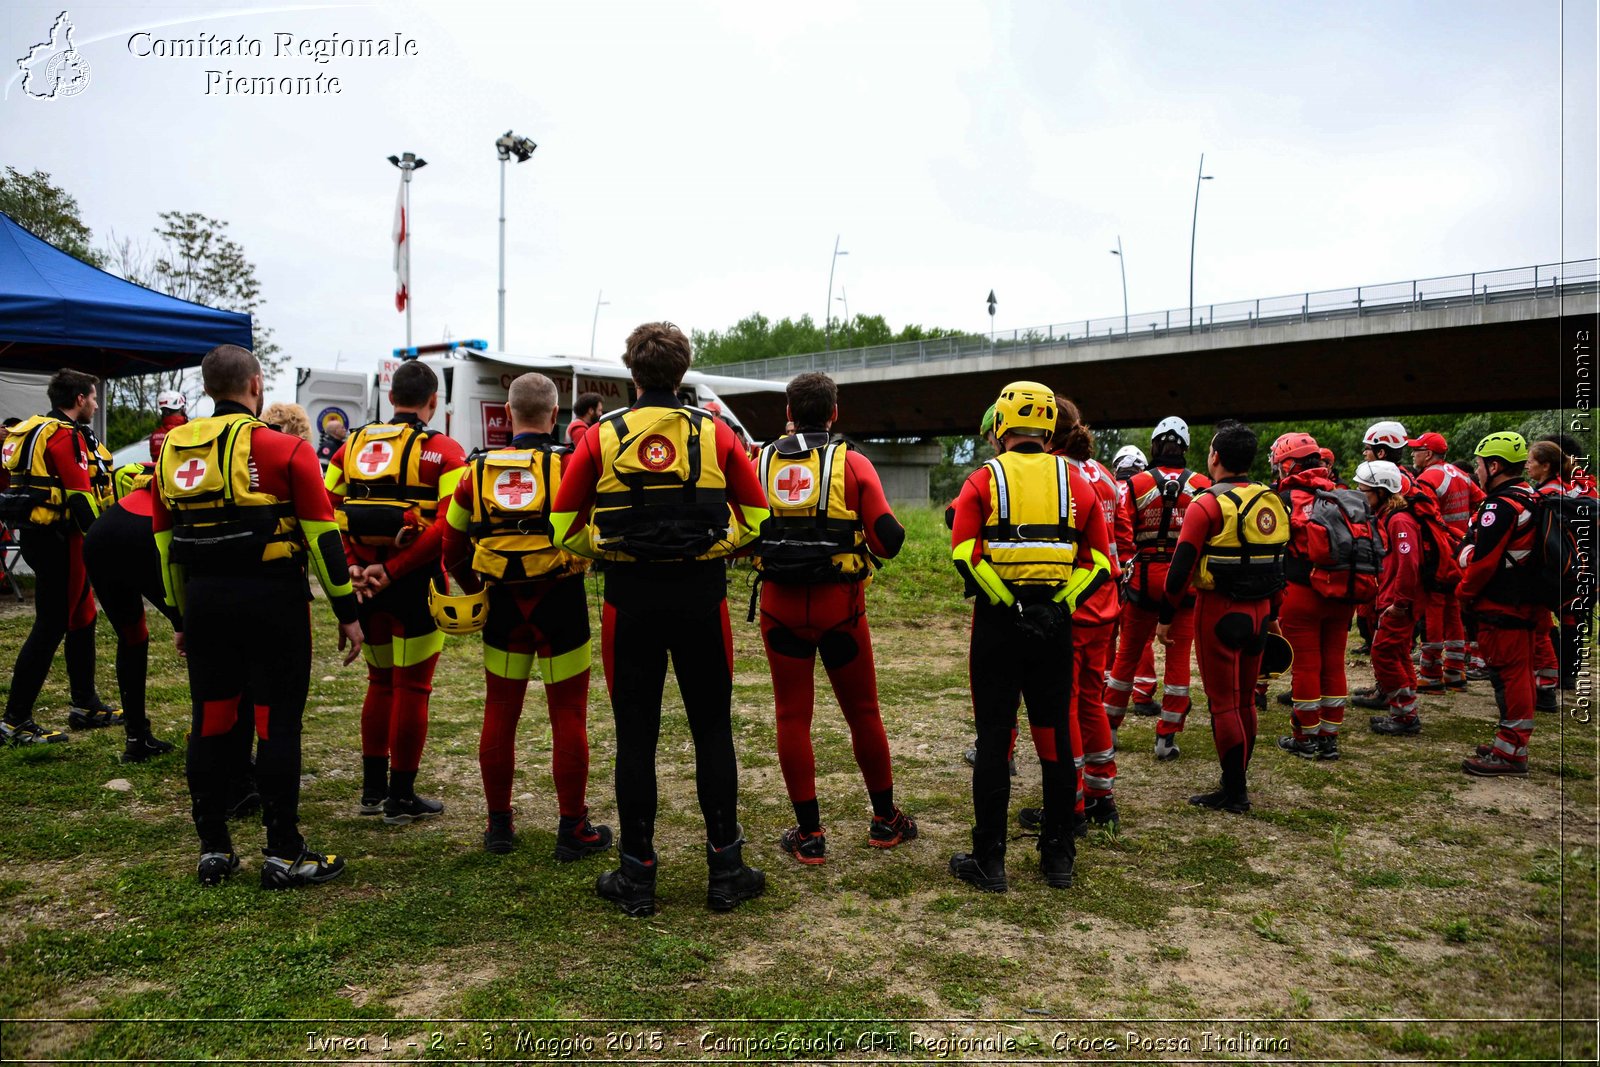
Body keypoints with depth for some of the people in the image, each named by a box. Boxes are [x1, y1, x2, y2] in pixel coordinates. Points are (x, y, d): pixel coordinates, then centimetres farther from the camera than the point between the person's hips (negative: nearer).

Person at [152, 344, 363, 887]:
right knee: (277, 724, 1)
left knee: (210, 723, 13)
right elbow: (322, 536, -9)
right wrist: (347, 611, -3)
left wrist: (182, 617, 21)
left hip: (203, 600, 5)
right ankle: (284, 854, 8)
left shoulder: (172, 450, 9)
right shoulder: (284, 450, -8)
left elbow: (165, 542, 13)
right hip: (272, 598, -5)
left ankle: (213, 850, 22)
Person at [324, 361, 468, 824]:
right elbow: (448, 525, -20)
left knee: (380, 682, 20)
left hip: (367, 582, 5)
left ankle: (373, 788, 29)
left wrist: (352, 564, -5)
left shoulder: (353, 444, 9)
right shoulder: (442, 451, -6)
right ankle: (401, 798, 14)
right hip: (415, 582, -5)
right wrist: (393, 569, -17)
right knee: (411, 687, 5)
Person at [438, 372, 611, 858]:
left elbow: (452, 547, 8)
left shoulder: (478, 470, 4)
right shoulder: (571, 465, -8)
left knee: (500, 714, 14)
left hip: (503, 605, 3)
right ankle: (572, 829, 13)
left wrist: (475, 591, 20)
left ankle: (498, 825, 25)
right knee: (568, 717, 6)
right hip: (561, 603, -3)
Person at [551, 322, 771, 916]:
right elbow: (755, 517, 4)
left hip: (630, 600, 0)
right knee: (712, 730, 11)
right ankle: (725, 869, 17)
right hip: (701, 598, 1)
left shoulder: (601, 437, -1)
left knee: (635, 736, 9)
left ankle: (636, 876, 17)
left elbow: (565, 528, -1)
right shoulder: (715, 434, 0)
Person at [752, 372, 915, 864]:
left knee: (792, 715, 10)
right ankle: (885, 819, 28)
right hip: (839, 603, -1)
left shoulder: (760, 463, 2)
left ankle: (809, 833, 15)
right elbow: (889, 540, -10)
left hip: (780, 603, 1)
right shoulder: (853, 463, -4)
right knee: (862, 711, 14)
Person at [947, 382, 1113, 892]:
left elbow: (965, 553, -15)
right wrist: (1060, 604, 1)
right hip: (1055, 624, 3)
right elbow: (1099, 561, 1)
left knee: (993, 739, 5)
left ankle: (989, 860, 11)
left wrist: (1008, 605, -7)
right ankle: (1058, 857, 21)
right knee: (1055, 735, 12)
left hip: (998, 621, -2)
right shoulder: (1076, 482, 6)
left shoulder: (983, 480, -3)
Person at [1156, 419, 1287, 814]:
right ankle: (1238, 780, 28)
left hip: (1219, 613, -7)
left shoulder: (1208, 505, -14)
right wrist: (1273, 614, 23)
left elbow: (1181, 568, -17)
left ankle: (1234, 792, 5)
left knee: (1223, 703, 1)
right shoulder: (1271, 503, 7)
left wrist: (1166, 617, -9)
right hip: (1257, 614, 7)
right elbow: (1278, 562, 14)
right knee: (1245, 700, 17)